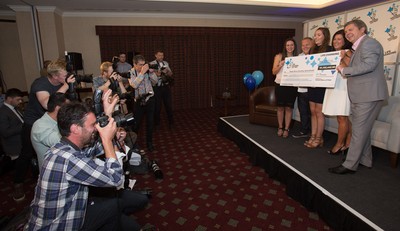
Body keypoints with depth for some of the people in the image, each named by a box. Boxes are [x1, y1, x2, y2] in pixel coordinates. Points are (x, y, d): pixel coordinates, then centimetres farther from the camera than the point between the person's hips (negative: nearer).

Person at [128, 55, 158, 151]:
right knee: (136, 123, 6)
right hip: (139, 101, -2)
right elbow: (134, 85, -23)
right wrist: (142, 72, -23)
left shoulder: (147, 70, 0)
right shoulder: (131, 73, -6)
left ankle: (149, 142, 25)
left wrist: (151, 72, -11)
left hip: (150, 99, 2)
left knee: (150, 122, 9)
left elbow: (155, 82, 5)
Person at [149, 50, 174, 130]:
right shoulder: (152, 64, -2)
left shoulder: (166, 63, 12)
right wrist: (156, 74, -26)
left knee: (169, 105, 8)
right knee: (157, 106, 5)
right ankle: (157, 123, 21)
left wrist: (167, 72, -7)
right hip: (157, 87, -3)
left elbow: (171, 74, 14)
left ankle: (171, 123, 21)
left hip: (166, 86, 4)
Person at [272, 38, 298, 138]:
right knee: (280, 107, 5)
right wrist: (280, 65, -15)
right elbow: (274, 72, 1)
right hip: (281, 85, -1)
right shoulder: (279, 56, 4)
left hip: (292, 86, 1)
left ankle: (286, 129, 12)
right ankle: (280, 127, 19)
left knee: (289, 107, 2)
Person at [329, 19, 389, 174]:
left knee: (359, 130, -6)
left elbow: (368, 65, -24)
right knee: (362, 129, 17)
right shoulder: (358, 47, 22)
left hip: (369, 95, -11)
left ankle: (349, 165, 1)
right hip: (360, 96, 11)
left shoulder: (369, 42, -10)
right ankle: (365, 160, 30)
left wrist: (344, 69, -16)